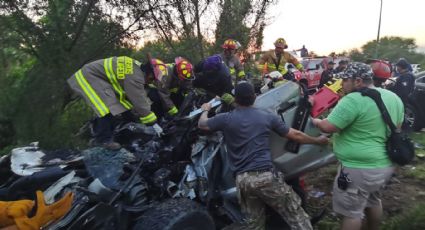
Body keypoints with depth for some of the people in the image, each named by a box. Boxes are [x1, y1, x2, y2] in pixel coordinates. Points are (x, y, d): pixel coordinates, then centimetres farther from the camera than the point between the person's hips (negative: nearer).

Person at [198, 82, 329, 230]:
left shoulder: (225, 119, 3)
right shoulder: (267, 117, 5)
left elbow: (202, 124, 20)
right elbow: (295, 135, 12)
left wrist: (205, 110, 41)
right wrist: (318, 140, 28)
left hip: (242, 180, 2)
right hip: (266, 176, -2)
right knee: (296, 215, 9)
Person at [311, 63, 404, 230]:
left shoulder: (353, 100, -22)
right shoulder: (393, 97, 6)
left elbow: (327, 127, -21)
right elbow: (396, 128, 18)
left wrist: (316, 121, -2)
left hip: (359, 169, -9)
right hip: (385, 165, 9)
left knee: (352, 212, 7)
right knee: (373, 201, 28)